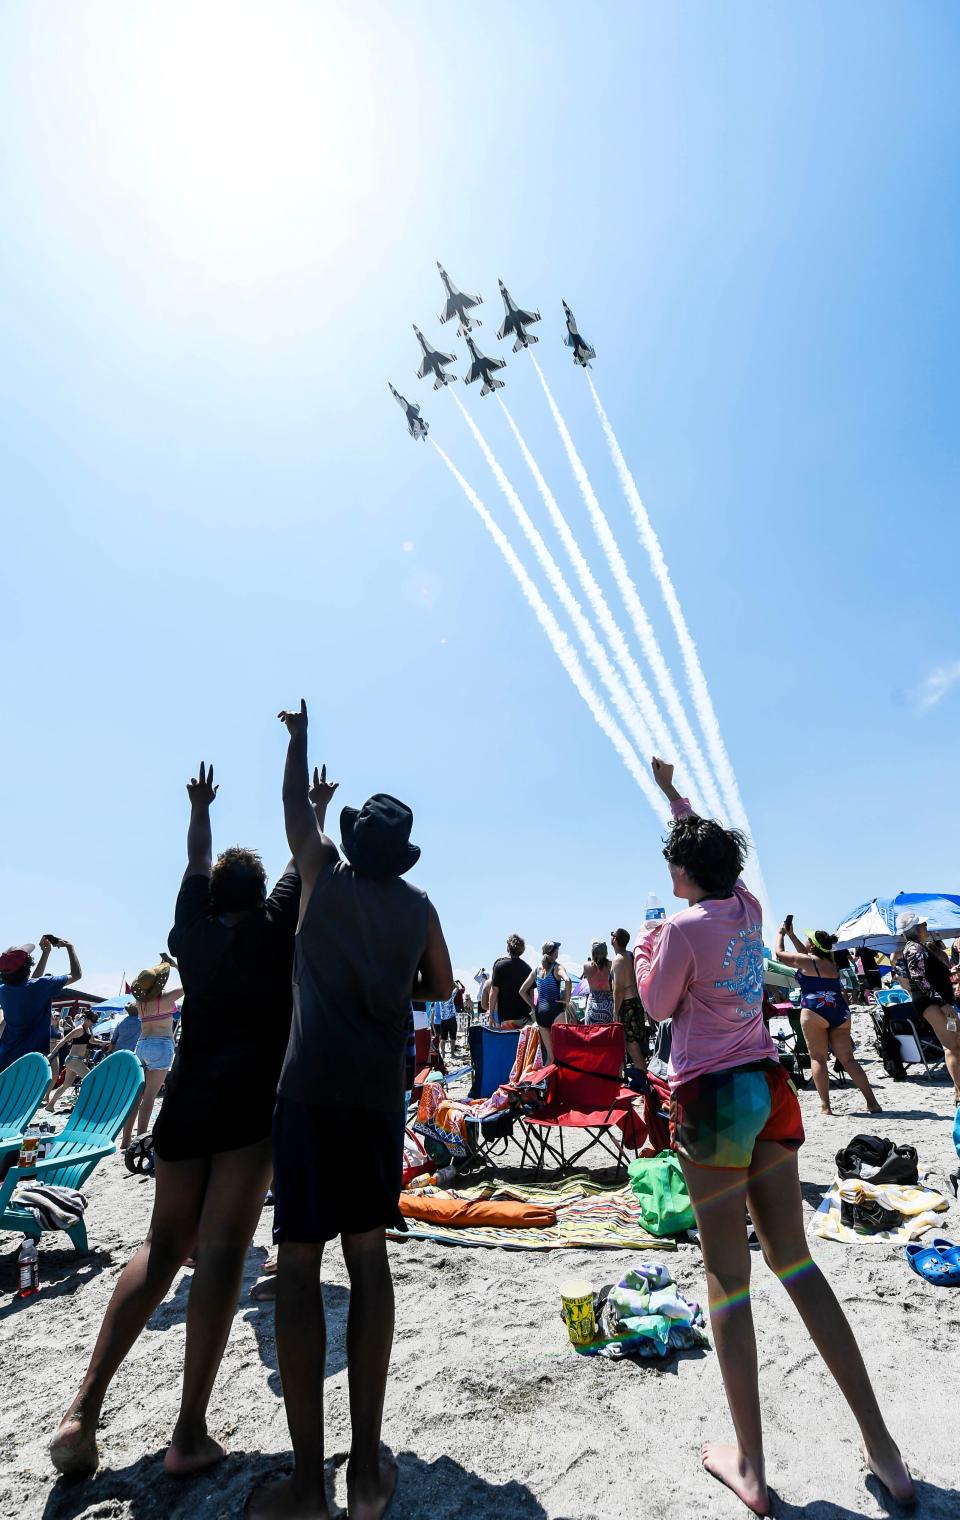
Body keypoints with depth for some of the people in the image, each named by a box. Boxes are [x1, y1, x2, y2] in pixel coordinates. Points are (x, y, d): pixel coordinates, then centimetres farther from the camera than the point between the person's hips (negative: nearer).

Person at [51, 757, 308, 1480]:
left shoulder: (193, 931, 10)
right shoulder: (275, 925, 1)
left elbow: (197, 865, 26)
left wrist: (200, 808, 41)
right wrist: (318, 807, 29)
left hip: (187, 1098, 5)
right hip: (253, 1099, -4)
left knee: (164, 1243, 15)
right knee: (222, 1248, -2)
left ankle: (84, 1407, 11)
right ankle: (191, 1433, 2)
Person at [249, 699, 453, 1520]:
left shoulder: (324, 875, 2)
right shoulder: (417, 906, 6)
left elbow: (296, 803, 18)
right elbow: (441, 986, 16)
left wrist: (300, 734, 33)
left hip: (312, 1085, -2)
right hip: (379, 1090, 3)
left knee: (299, 1263, 5)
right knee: (368, 1255, 11)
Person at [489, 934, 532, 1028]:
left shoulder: (500, 964, -7)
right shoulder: (527, 967, 5)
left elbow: (494, 991, -9)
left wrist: (491, 1014, -3)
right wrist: (531, 1013, 18)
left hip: (506, 1017, -4)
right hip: (524, 1016, 4)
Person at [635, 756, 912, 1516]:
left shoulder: (682, 926, -16)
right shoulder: (748, 908, 3)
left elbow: (658, 1004, -5)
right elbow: (709, 842, 20)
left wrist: (644, 947, 10)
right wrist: (671, 792, 32)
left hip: (712, 1098, -6)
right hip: (768, 1089, 6)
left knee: (728, 1280, 7)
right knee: (795, 1261, 17)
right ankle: (884, 1451, 25)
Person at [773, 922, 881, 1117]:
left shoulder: (806, 961, -2)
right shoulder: (830, 962, 17)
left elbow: (779, 953, 11)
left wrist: (780, 934, 26)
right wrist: (791, 934, 39)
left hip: (815, 1011, -7)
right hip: (840, 1011, 7)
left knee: (818, 1058, -3)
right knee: (848, 1059, 9)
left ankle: (825, 1106, -7)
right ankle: (872, 1103, 6)